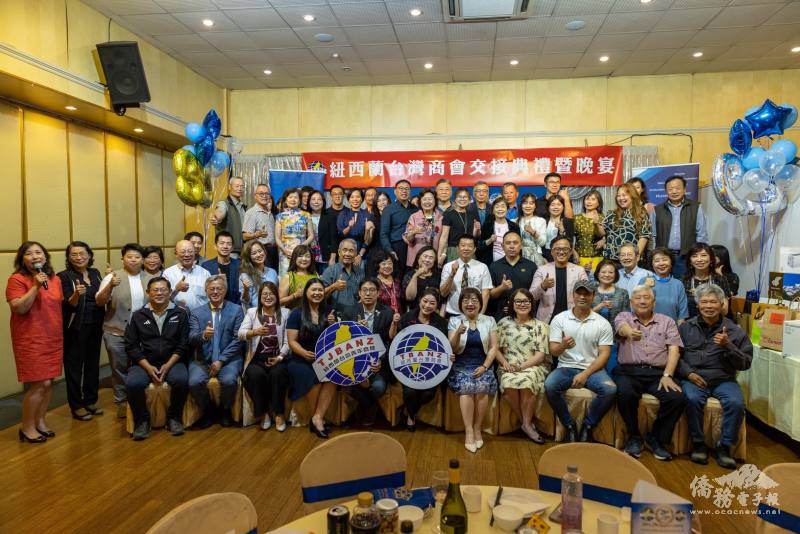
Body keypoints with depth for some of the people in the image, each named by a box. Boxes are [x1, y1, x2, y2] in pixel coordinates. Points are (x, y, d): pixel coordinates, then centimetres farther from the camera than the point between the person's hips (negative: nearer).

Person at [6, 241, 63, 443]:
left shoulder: (55, 279, 9)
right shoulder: (17, 279, -10)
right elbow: (18, 308, -20)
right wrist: (36, 286, -23)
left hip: (54, 339, 6)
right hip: (30, 340, -6)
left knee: (48, 382, 10)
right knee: (40, 384, -6)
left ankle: (40, 422, 26)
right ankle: (27, 427, 11)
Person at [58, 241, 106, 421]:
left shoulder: (95, 273, 7)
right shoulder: (65, 276, -9)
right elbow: (69, 305, -17)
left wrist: (111, 285, -1)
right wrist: (76, 294, -35)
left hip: (95, 326, 6)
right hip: (75, 328, -6)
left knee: (93, 363, 14)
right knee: (74, 365, 3)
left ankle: (90, 401, 27)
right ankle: (76, 406, 13)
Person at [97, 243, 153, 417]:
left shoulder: (151, 278, 5)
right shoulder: (112, 277, -4)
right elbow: (99, 302, -11)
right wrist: (110, 286, -27)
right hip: (117, 333, -2)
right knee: (120, 369, 10)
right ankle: (122, 402, 26)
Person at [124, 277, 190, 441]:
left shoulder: (181, 314, 4)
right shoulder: (138, 316, 7)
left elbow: (183, 344, 1)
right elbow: (131, 346, 3)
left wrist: (168, 365, -12)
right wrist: (148, 367, -10)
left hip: (171, 362, -1)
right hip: (144, 363, 1)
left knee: (181, 380, -32)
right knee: (132, 383, -29)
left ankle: (174, 417, -5)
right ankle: (142, 420, -3)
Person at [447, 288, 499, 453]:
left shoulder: (489, 321, 7)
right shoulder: (454, 321, 5)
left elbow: (494, 347, 2)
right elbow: (453, 349, -1)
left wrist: (484, 367, -12)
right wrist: (458, 333, -21)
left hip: (482, 366, 1)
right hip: (461, 366, 0)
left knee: (482, 387, -29)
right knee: (466, 387, -30)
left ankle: (477, 428, -10)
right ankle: (468, 431, -20)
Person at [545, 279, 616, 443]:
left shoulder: (602, 323, 3)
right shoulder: (559, 319, 3)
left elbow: (604, 354, -2)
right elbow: (553, 351, -1)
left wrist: (585, 374, -16)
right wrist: (563, 346, -27)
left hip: (592, 369, 0)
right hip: (566, 367, 0)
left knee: (610, 389, -30)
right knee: (549, 386, -31)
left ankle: (588, 427, -4)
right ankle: (570, 426, -7)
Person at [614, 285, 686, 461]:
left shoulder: (667, 322, 17)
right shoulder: (624, 316, 13)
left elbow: (674, 350, 6)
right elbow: (622, 327, -13)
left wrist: (667, 375, -11)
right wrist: (630, 332, -40)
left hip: (658, 373, 2)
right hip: (629, 371, -2)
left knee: (678, 398, -25)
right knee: (625, 394, -33)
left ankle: (656, 438, 1)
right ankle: (634, 437, -5)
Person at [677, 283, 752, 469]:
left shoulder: (734, 331, 7)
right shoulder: (686, 327, 8)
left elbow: (746, 363, 3)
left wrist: (727, 346, -13)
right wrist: (688, 373, -11)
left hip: (724, 379, 1)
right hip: (693, 378, -1)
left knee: (736, 403, -27)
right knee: (693, 399, -31)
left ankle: (724, 447, -7)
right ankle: (698, 444, -10)